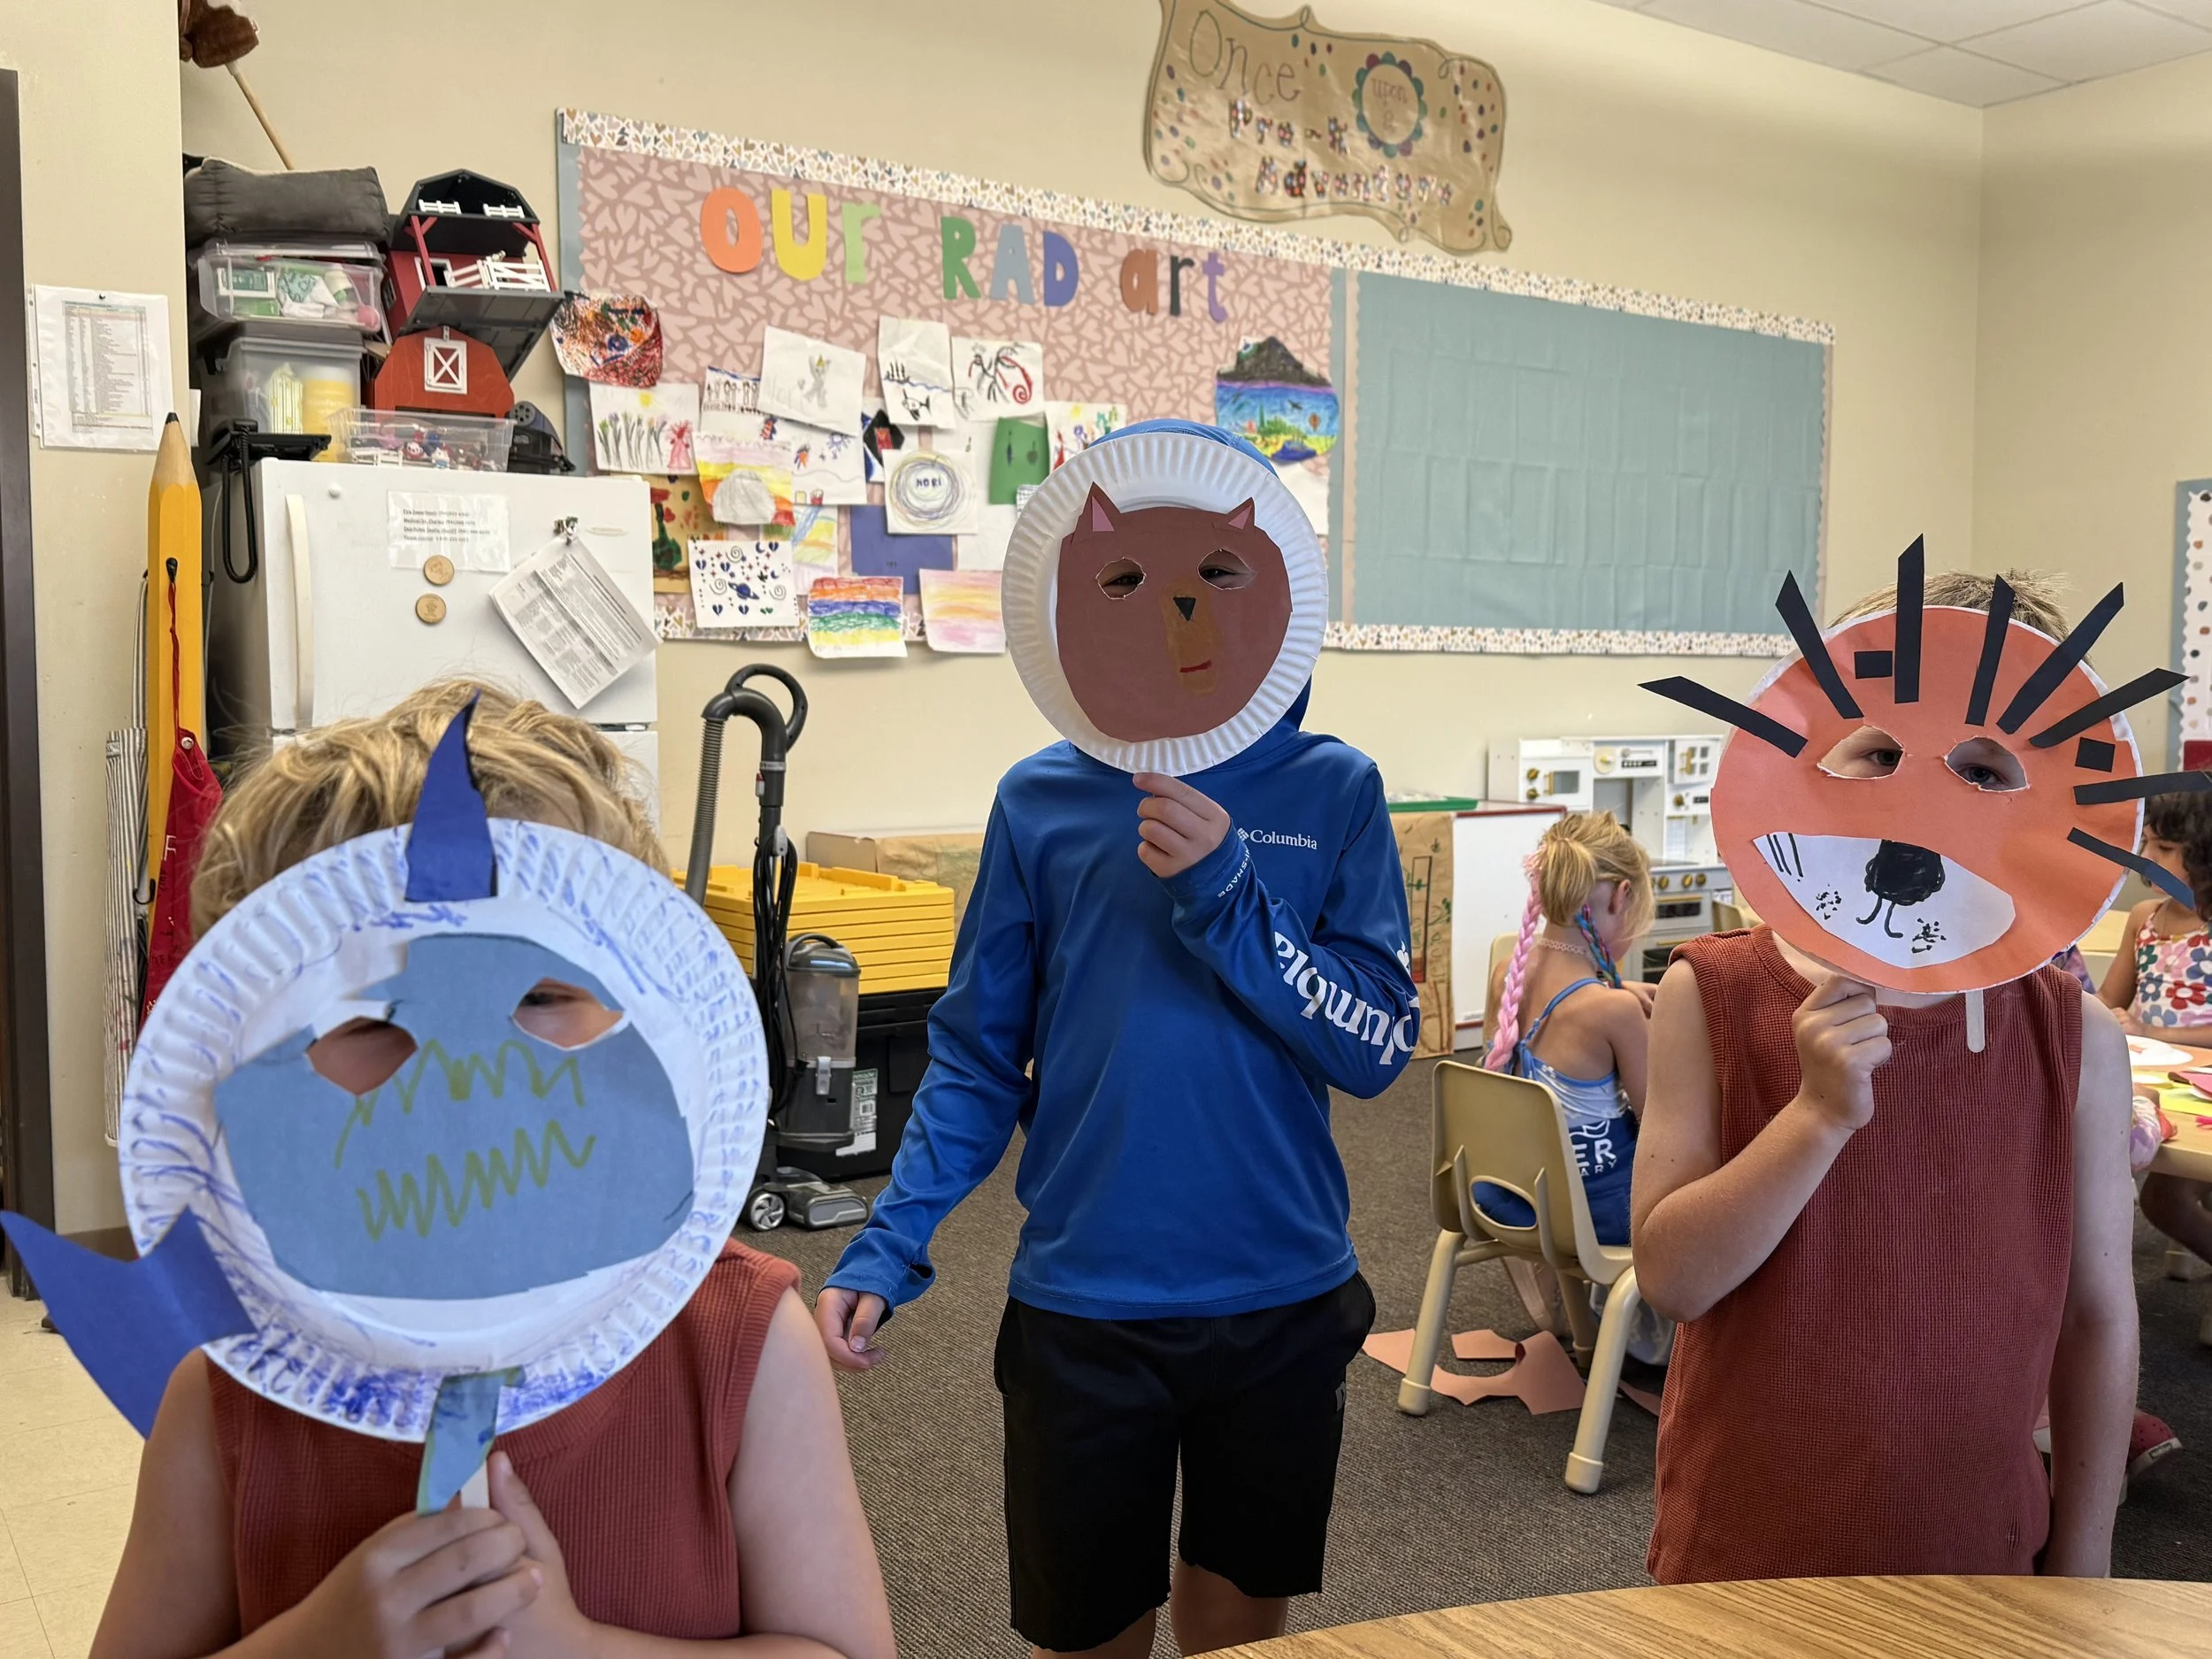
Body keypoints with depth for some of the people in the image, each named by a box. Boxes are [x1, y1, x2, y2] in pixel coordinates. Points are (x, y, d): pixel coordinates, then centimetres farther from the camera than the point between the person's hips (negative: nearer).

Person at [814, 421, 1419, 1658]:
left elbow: (1380, 1049, -7)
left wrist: (1226, 896, -19)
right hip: (1080, 1308, 0)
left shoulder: (1333, 792, -3)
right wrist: (888, 1246, -8)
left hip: (1281, 1297, 1)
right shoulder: (1042, 801, -2)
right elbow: (979, 1055, 2)